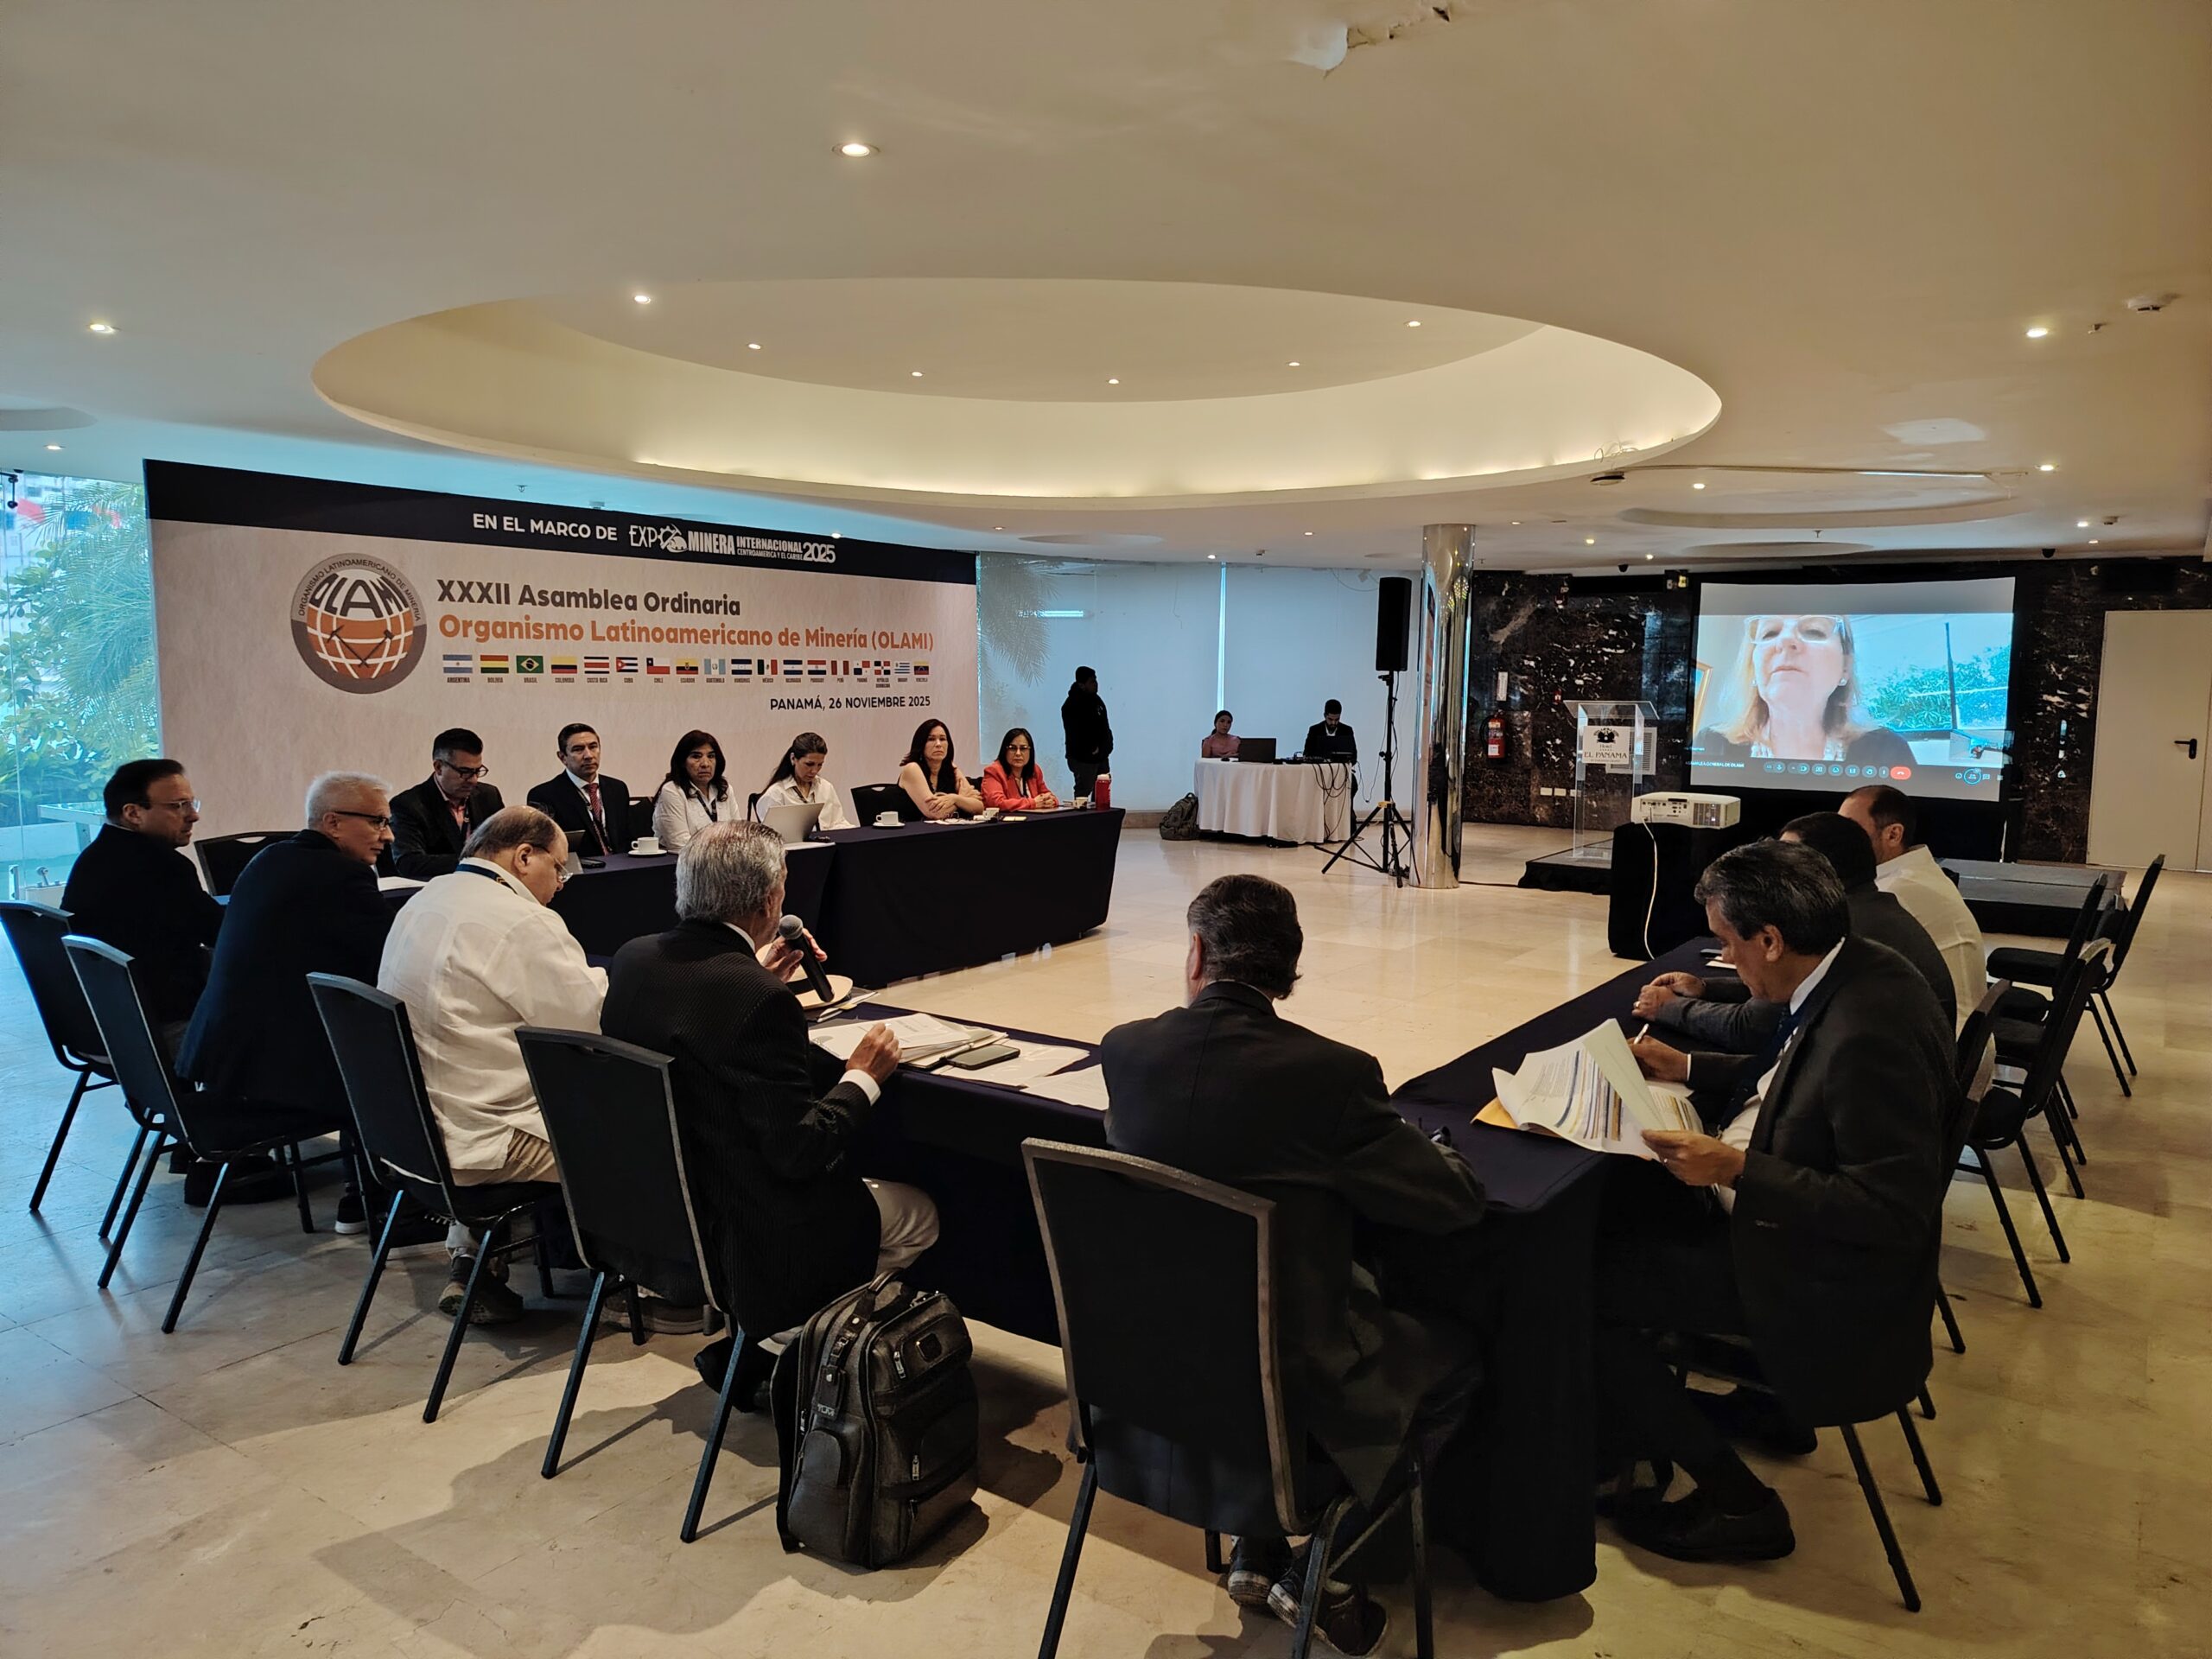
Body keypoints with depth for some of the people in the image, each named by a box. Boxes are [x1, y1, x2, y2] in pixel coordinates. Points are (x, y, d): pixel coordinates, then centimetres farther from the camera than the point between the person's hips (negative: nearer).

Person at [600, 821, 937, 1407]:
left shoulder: (633, 959, -5)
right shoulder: (759, 1001, -28)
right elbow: (800, 1151, -24)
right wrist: (863, 1077, -9)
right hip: (731, 1235, -8)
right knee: (918, 1216, 12)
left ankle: (763, 1338, 21)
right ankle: (767, 1350, 8)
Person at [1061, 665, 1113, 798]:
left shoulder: (1096, 699, 11)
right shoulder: (1071, 706, -16)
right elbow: (1074, 735, -21)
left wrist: (1107, 746, 7)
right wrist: (1091, 750, -16)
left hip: (1101, 756, 9)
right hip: (1083, 759, -8)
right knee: (1083, 792, -6)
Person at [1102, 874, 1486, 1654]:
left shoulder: (1123, 1049, -10)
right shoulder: (1331, 1073, -24)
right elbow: (1459, 1203, -12)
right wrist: (1410, 1149, 9)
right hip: (1287, 1388, -5)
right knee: (1452, 1348, 21)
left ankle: (1260, 1547, 29)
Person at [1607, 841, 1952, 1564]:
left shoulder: (1869, 1033, -32)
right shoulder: (1855, 972, -2)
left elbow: (1892, 1213, -30)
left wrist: (1735, 1169, -30)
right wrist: (1687, 1067, 13)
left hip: (1817, 1273, -10)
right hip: (1768, 1205, 10)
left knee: (1584, 1286, -11)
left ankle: (1737, 1504, 4)